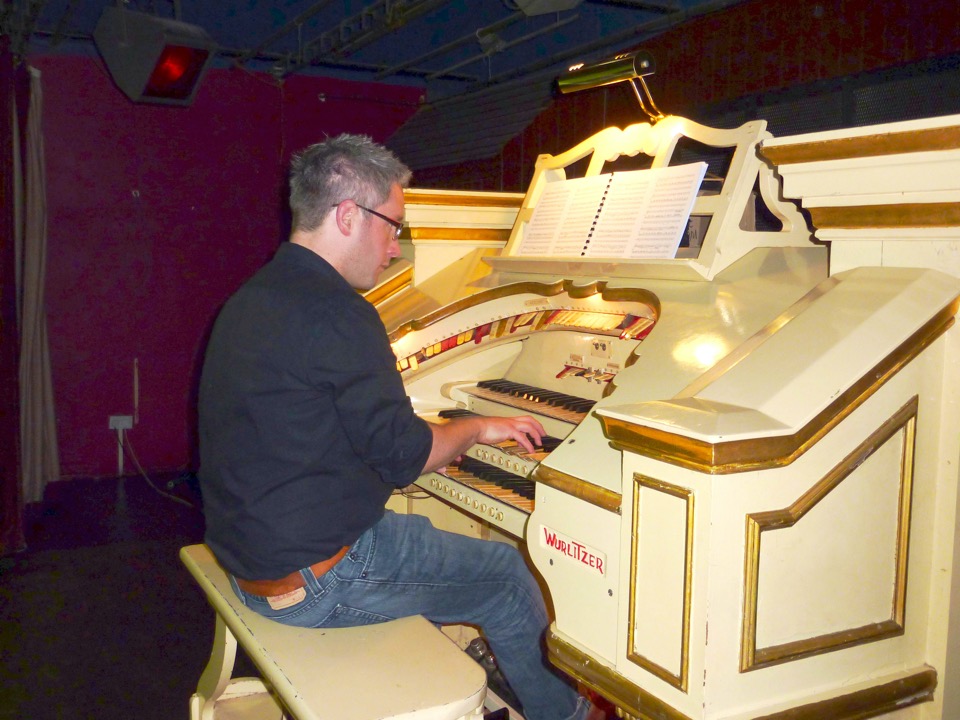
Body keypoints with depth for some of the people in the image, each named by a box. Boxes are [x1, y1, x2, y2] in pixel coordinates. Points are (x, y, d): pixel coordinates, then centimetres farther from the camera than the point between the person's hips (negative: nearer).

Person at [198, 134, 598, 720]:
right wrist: (478, 428, 1)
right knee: (507, 575, 5)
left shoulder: (254, 297, 8)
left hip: (252, 550, 10)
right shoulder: (335, 314, -23)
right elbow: (402, 454, -19)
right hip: (314, 581, -9)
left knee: (434, 539, 26)